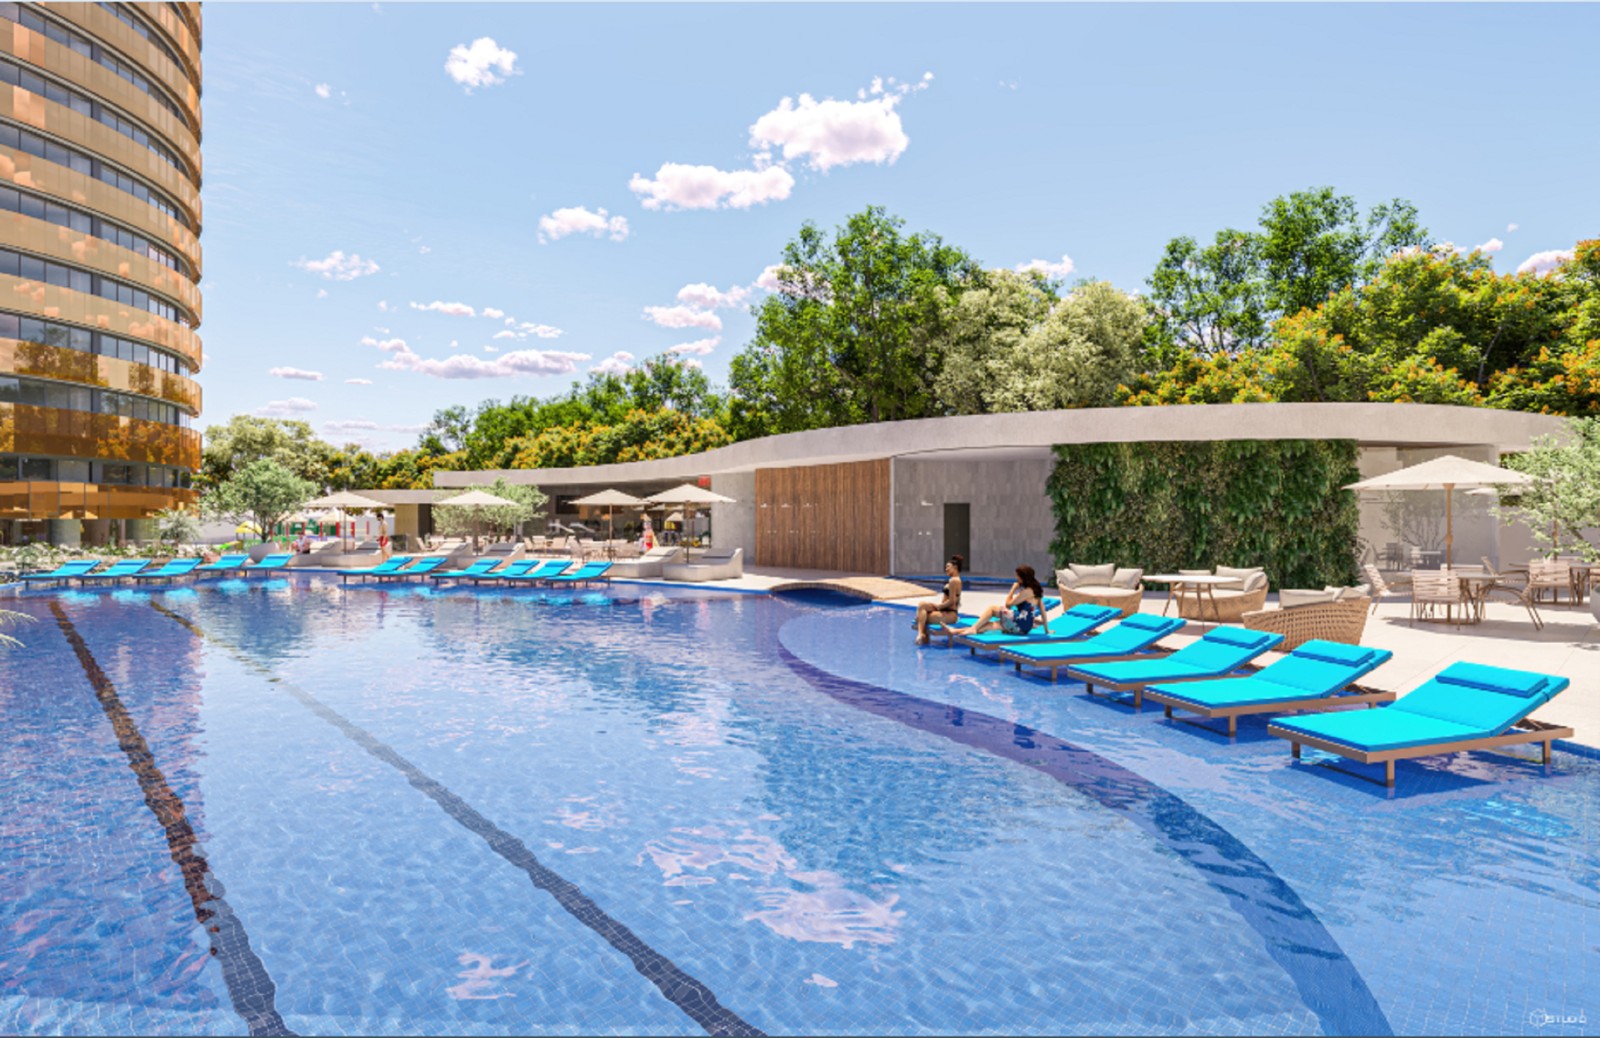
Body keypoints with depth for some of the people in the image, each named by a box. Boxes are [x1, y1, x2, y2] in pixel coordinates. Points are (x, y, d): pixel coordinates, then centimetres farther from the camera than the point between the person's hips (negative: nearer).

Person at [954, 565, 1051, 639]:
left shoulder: (1027, 591, -11)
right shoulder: (1036, 591, 15)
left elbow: (1008, 604, -5)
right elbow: (1043, 611, 17)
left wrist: (1013, 589, 6)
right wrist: (1047, 630, 23)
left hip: (1018, 623, -9)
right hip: (1023, 628, 9)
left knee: (992, 608, 2)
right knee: (988, 624, 5)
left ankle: (973, 629, -3)